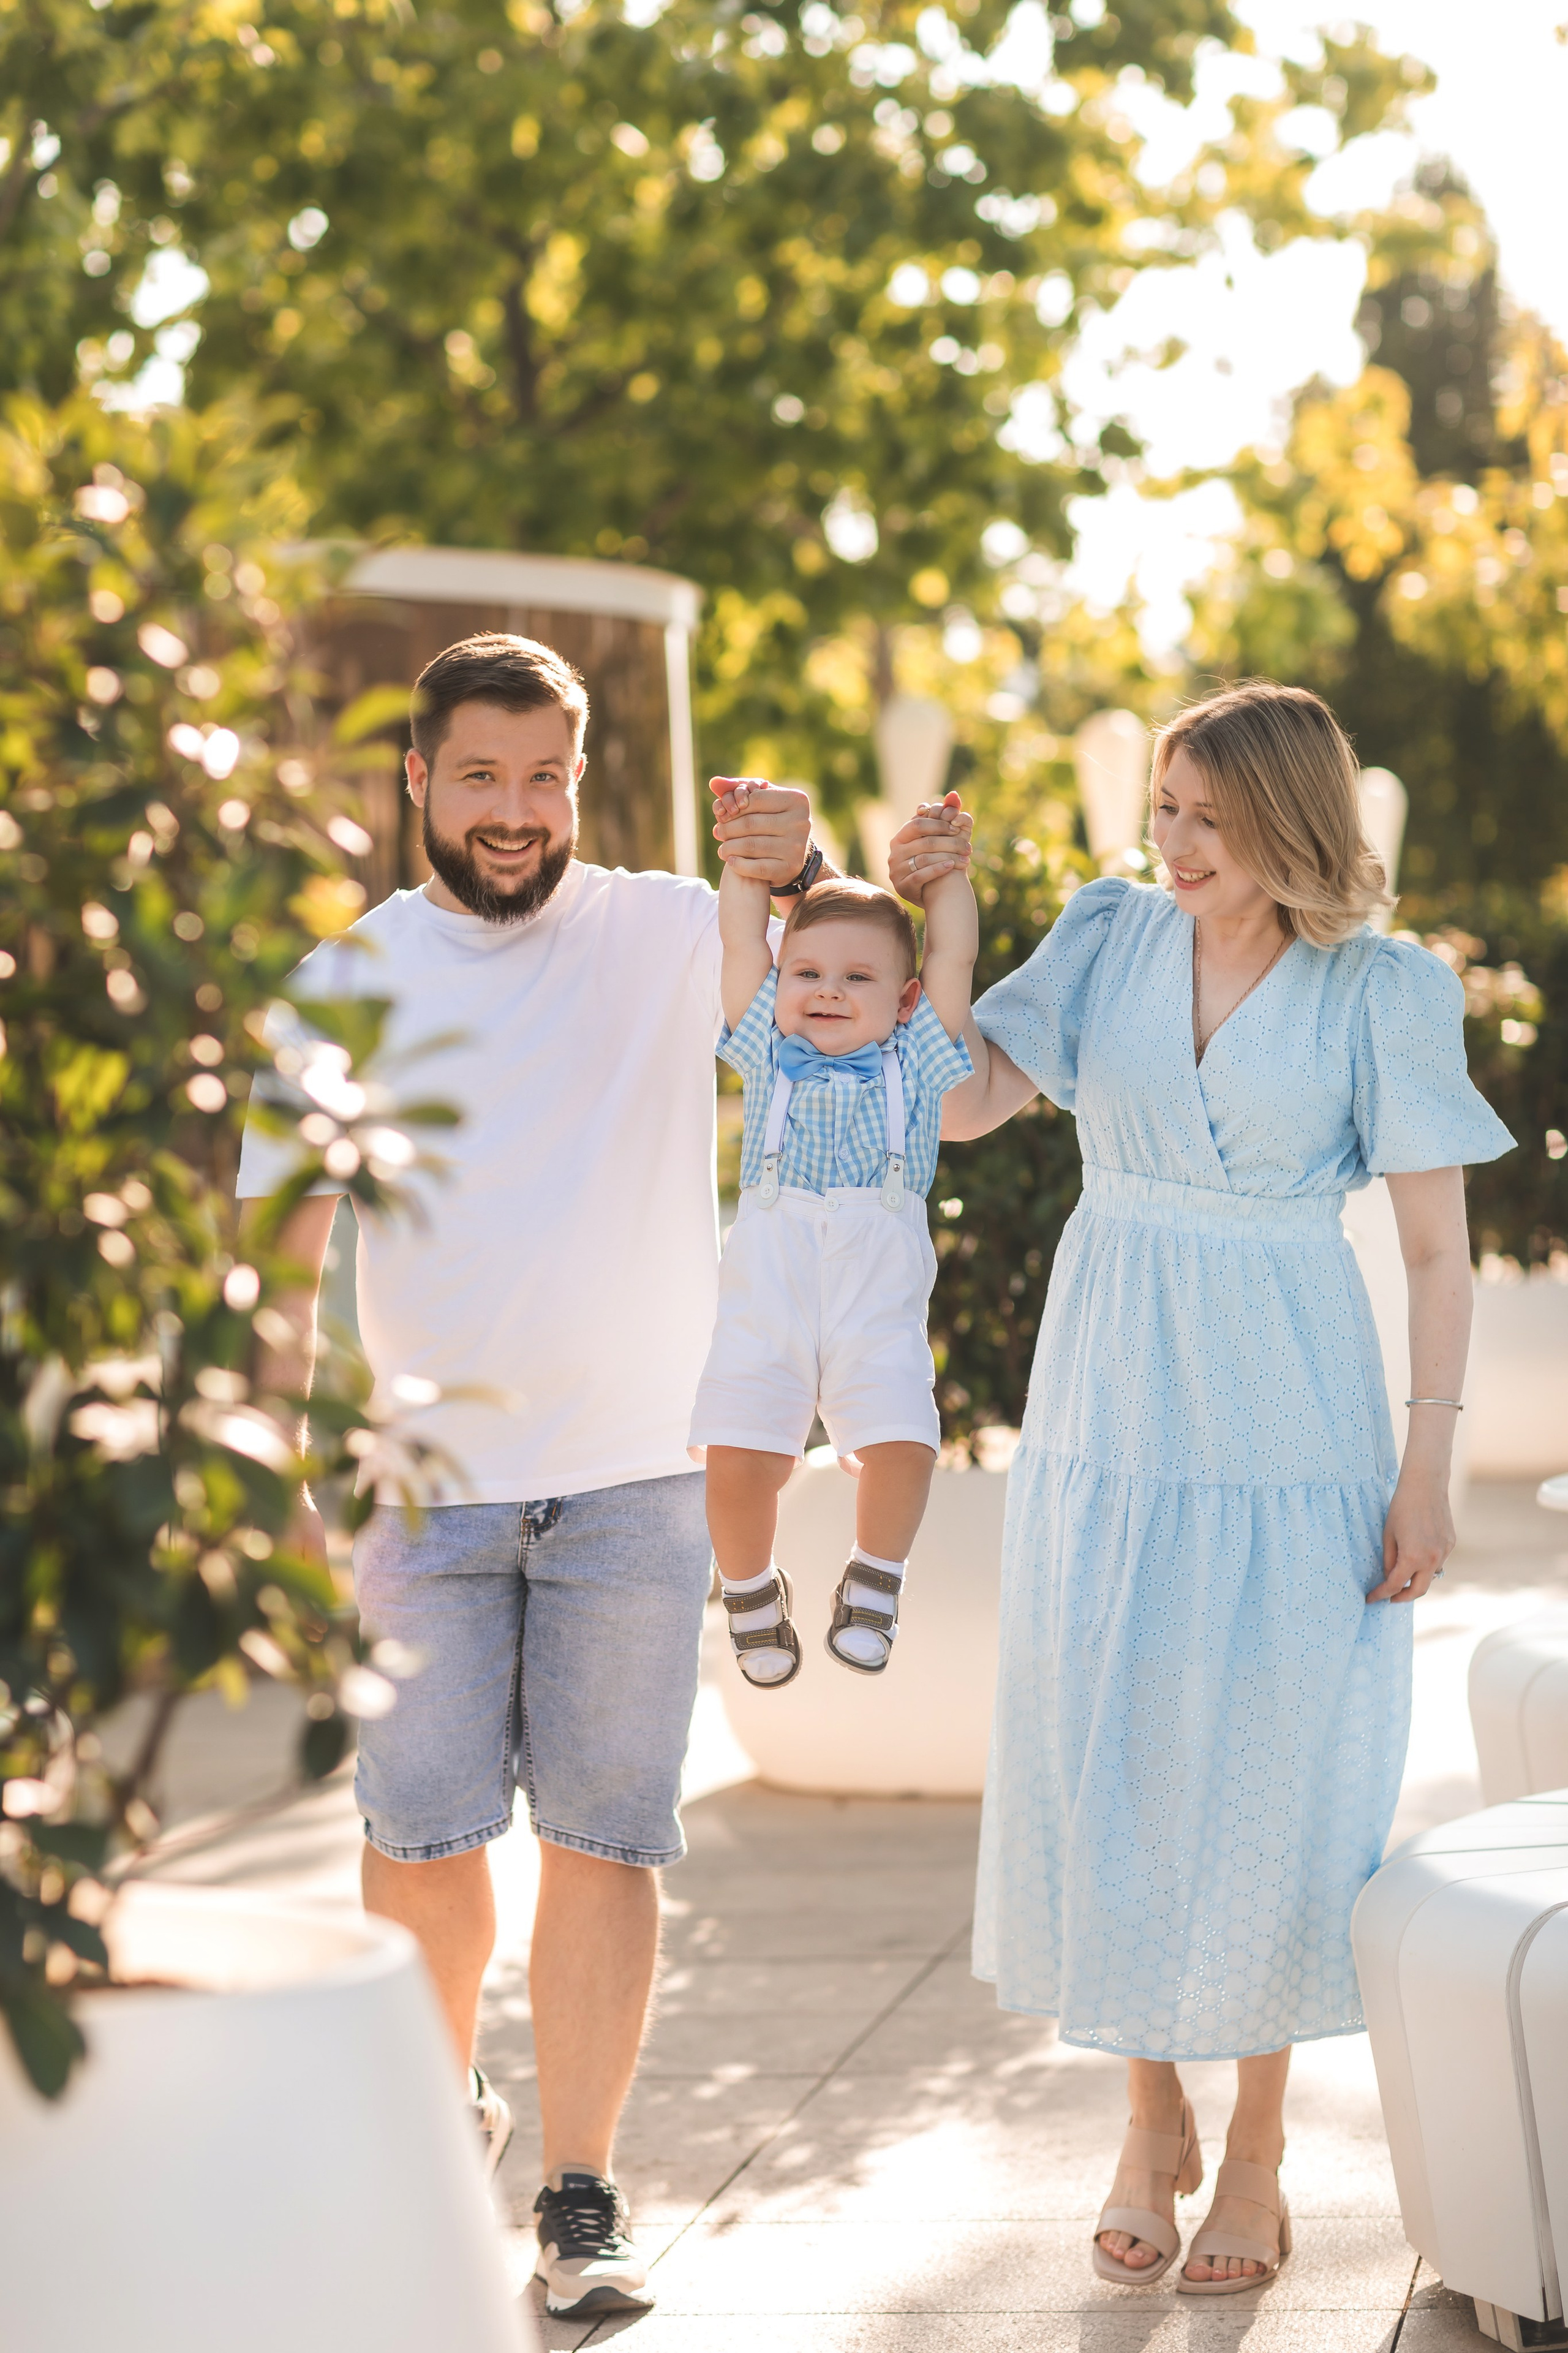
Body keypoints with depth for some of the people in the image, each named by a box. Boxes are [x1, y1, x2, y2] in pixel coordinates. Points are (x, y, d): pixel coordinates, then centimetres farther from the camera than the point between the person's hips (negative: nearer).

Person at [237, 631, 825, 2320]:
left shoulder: (670, 938, 1)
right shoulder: (345, 980, 3)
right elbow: (286, 1254, 3)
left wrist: (804, 877, -27)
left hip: (634, 1482, 0)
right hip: (425, 1483, 1)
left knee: (603, 1838, 1)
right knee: (421, 1835, 0)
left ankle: (578, 2202, 10)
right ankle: (440, 2106, 27)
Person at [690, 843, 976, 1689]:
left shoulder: (915, 1062, 15)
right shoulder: (769, 1053, 16)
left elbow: (955, 954, 15)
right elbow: (740, 936, 17)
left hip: (879, 1297, 0)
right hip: (765, 1292, 1)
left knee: (901, 1446, -20)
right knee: (736, 1457, -13)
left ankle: (872, 1585, 8)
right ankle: (750, 1591, 15)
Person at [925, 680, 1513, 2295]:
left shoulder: (1382, 991, -6)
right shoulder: (1112, 937, 2)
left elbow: (1437, 1248, -4)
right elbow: (964, 1102, -4)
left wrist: (1426, 1469, -7)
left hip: (1284, 1420, -3)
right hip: (1111, 1413, 3)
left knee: (1270, 1773, 3)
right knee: (1109, 1757, 7)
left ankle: (1255, 2148, 19)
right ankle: (1151, 2124, 24)